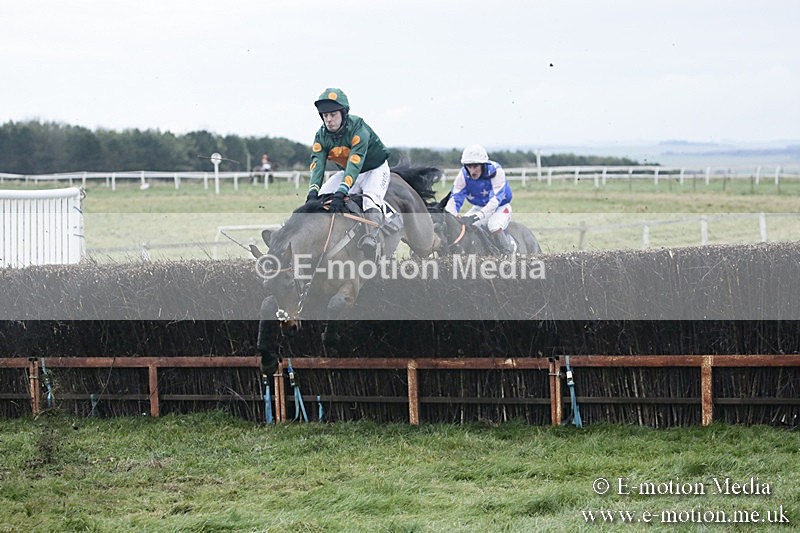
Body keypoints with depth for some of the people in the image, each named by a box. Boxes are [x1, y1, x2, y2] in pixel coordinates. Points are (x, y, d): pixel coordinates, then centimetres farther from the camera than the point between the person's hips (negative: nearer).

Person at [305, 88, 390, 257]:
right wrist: (313, 191, -43)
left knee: (371, 198, -36)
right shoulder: (321, 135, -12)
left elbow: (355, 163, -41)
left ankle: (371, 237, -53)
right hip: (346, 172, 7)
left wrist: (341, 192, -53)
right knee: (319, 198, -12)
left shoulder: (358, 129, -30)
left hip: (375, 169, -7)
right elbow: (317, 165, -23)